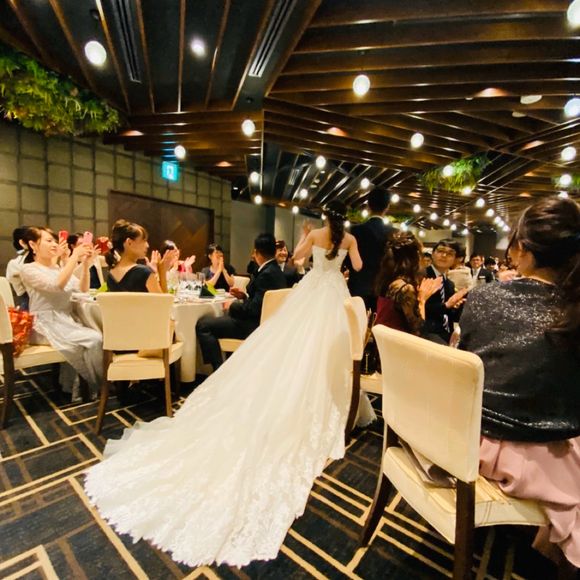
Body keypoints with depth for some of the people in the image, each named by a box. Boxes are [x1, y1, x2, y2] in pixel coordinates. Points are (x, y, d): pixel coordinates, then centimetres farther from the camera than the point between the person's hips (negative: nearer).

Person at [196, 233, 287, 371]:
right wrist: (244, 296, 9)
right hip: (261, 322, 11)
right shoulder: (275, 270, 8)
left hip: (255, 326, -11)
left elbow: (255, 309, -26)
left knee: (203, 324, -14)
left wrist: (232, 306, -11)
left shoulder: (267, 274, -22)